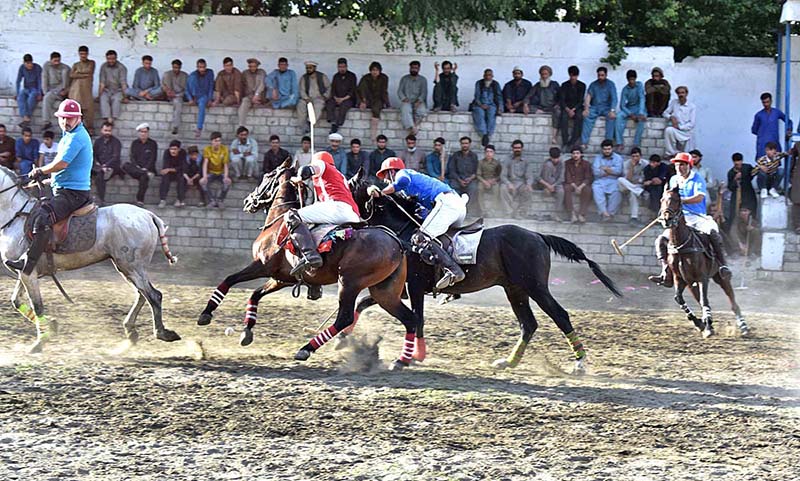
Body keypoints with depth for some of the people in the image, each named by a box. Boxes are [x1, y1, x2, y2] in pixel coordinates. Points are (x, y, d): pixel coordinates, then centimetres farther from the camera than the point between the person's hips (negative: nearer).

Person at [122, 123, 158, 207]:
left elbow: (153, 159, -2)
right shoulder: (135, 143, 14)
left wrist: (146, 168, -16)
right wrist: (137, 167, -14)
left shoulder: (152, 144, 6)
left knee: (144, 177, -37)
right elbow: (132, 157, 5)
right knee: (125, 166, -30)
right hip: (136, 167, 2)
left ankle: (140, 200, -32)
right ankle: (146, 174, -37)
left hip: (148, 168, -2)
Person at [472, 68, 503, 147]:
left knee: (491, 114, -34)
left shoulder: (496, 84, 13)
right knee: (480, 114, -35)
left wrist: (499, 108, -6)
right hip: (479, 105, 0)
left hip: (491, 105, 0)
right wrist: (481, 105, -14)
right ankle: (483, 134, -47)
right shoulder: (479, 83, 9)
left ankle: (489, 135, -43)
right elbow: (477, 96, 3)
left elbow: (499, 97, 10)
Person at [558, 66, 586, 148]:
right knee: (564, 117, -34)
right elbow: (562, 100, -2)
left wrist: (573, 109, -17)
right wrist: (568, 110, -19)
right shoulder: (564, 85, 4)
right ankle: (565, 143, -34)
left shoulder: (582, 85, 3)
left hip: (577, 107, 0)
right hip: (566, 107, 0)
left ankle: (572, 142, -33)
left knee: (579, 117, -34)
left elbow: (581, 101, -2)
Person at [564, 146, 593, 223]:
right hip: (571, 184, 0)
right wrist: (575, 187, -19)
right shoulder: (568, 163, 3)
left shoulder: (586, 164, 2)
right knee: (567, 188, -34)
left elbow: (588, 178, -4)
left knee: (587, 190, -34)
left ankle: (582, 214, -35)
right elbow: (568, 178, -4)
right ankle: (572, 214, -36)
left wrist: (580, 187, -22)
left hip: (583, 184, 0)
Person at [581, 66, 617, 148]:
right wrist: (586, 109, -18)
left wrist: (612, 110, -27)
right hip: (595, 107, 2)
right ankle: (584, 142, -31)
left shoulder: (610, 84, 0)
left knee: (612, 117, -33)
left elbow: (614, 98, -10)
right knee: (587, 116, -28)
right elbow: (588, 96, 0)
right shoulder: (593, 85, 9)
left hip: (606, 108, -2)